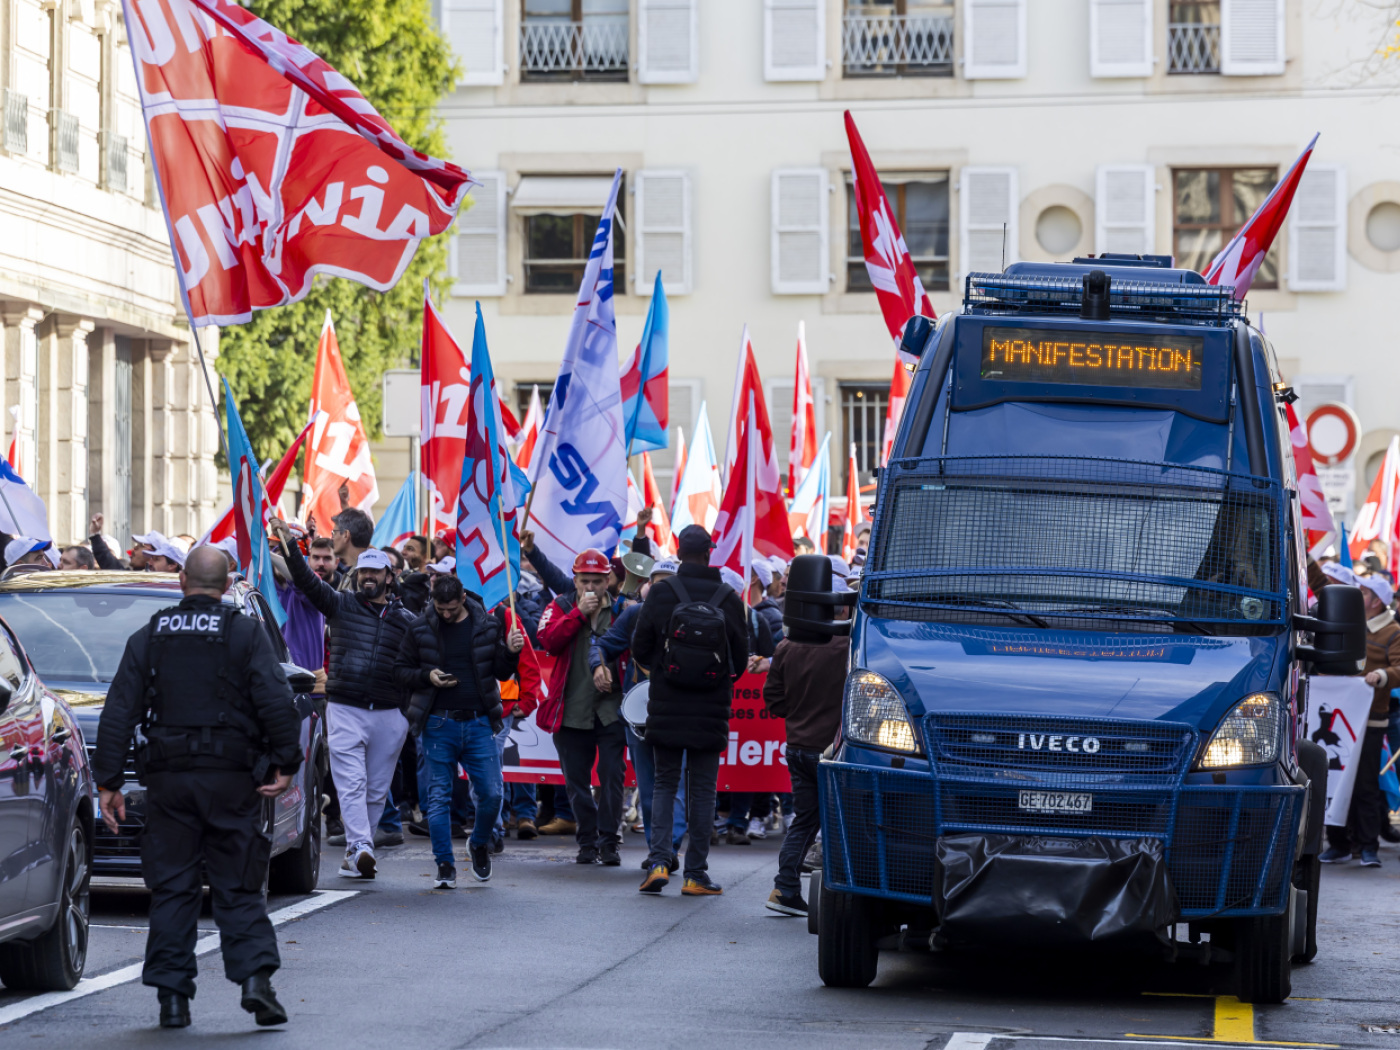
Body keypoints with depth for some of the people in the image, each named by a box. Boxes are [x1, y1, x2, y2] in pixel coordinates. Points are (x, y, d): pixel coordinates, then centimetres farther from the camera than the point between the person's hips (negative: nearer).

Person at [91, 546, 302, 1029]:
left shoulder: (149, 638, 7)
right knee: (238, 888, 4)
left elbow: (119, 713, 6)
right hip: (232, 777, -1)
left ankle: (172, 994, 5)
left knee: (172, 889, 7)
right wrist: (285, 762, -6)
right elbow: (276, 702, -10)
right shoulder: (245, 633, -1)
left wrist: (108, 781, 8)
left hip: (169, 779, 2)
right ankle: (255, 975, -12)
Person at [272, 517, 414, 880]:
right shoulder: (341, 604, 7)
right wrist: (288, 543, -16)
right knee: (351, 783, -13)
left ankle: (356, 854, 15)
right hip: (344, 710, -2)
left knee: (376, 790, 6)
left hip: (389, 715, 2)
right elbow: (306, 580, -4)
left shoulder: (405, 621, 12)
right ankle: (360, 847, -22)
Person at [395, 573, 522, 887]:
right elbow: (400, 669, 7)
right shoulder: (420, 629, 1)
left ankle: (478, 844, 25)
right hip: (438, 725, -1)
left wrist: (510, 653, -10)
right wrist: (427, 676, -10)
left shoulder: (488, 625, 5)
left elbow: (501, 673, 10)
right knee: (439, 797, 0)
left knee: (491, 794, -3)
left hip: (478, 722, 1)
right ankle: (445, 866, 7)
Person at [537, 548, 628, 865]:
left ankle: (609, 840, -1)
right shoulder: (561, 607, 6)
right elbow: (549, 641, -10)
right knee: (577, 779, 7)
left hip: (611, 708, -1)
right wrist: (579, 614, -14)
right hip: (572, 709, 1)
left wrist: (607, 666, -13)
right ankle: (587, 841, 17)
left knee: (612, 775, -7)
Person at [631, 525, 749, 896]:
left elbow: (640, 649, -2)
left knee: (664, 784, 11)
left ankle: (658, 861, -5)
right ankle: (696, 874, 6)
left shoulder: (661, 593, -6)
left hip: (667, 708, 0)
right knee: (702, 789, 6)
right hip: (710, 711, 0)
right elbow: (741, 658, 4)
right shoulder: (729, 598, -3)